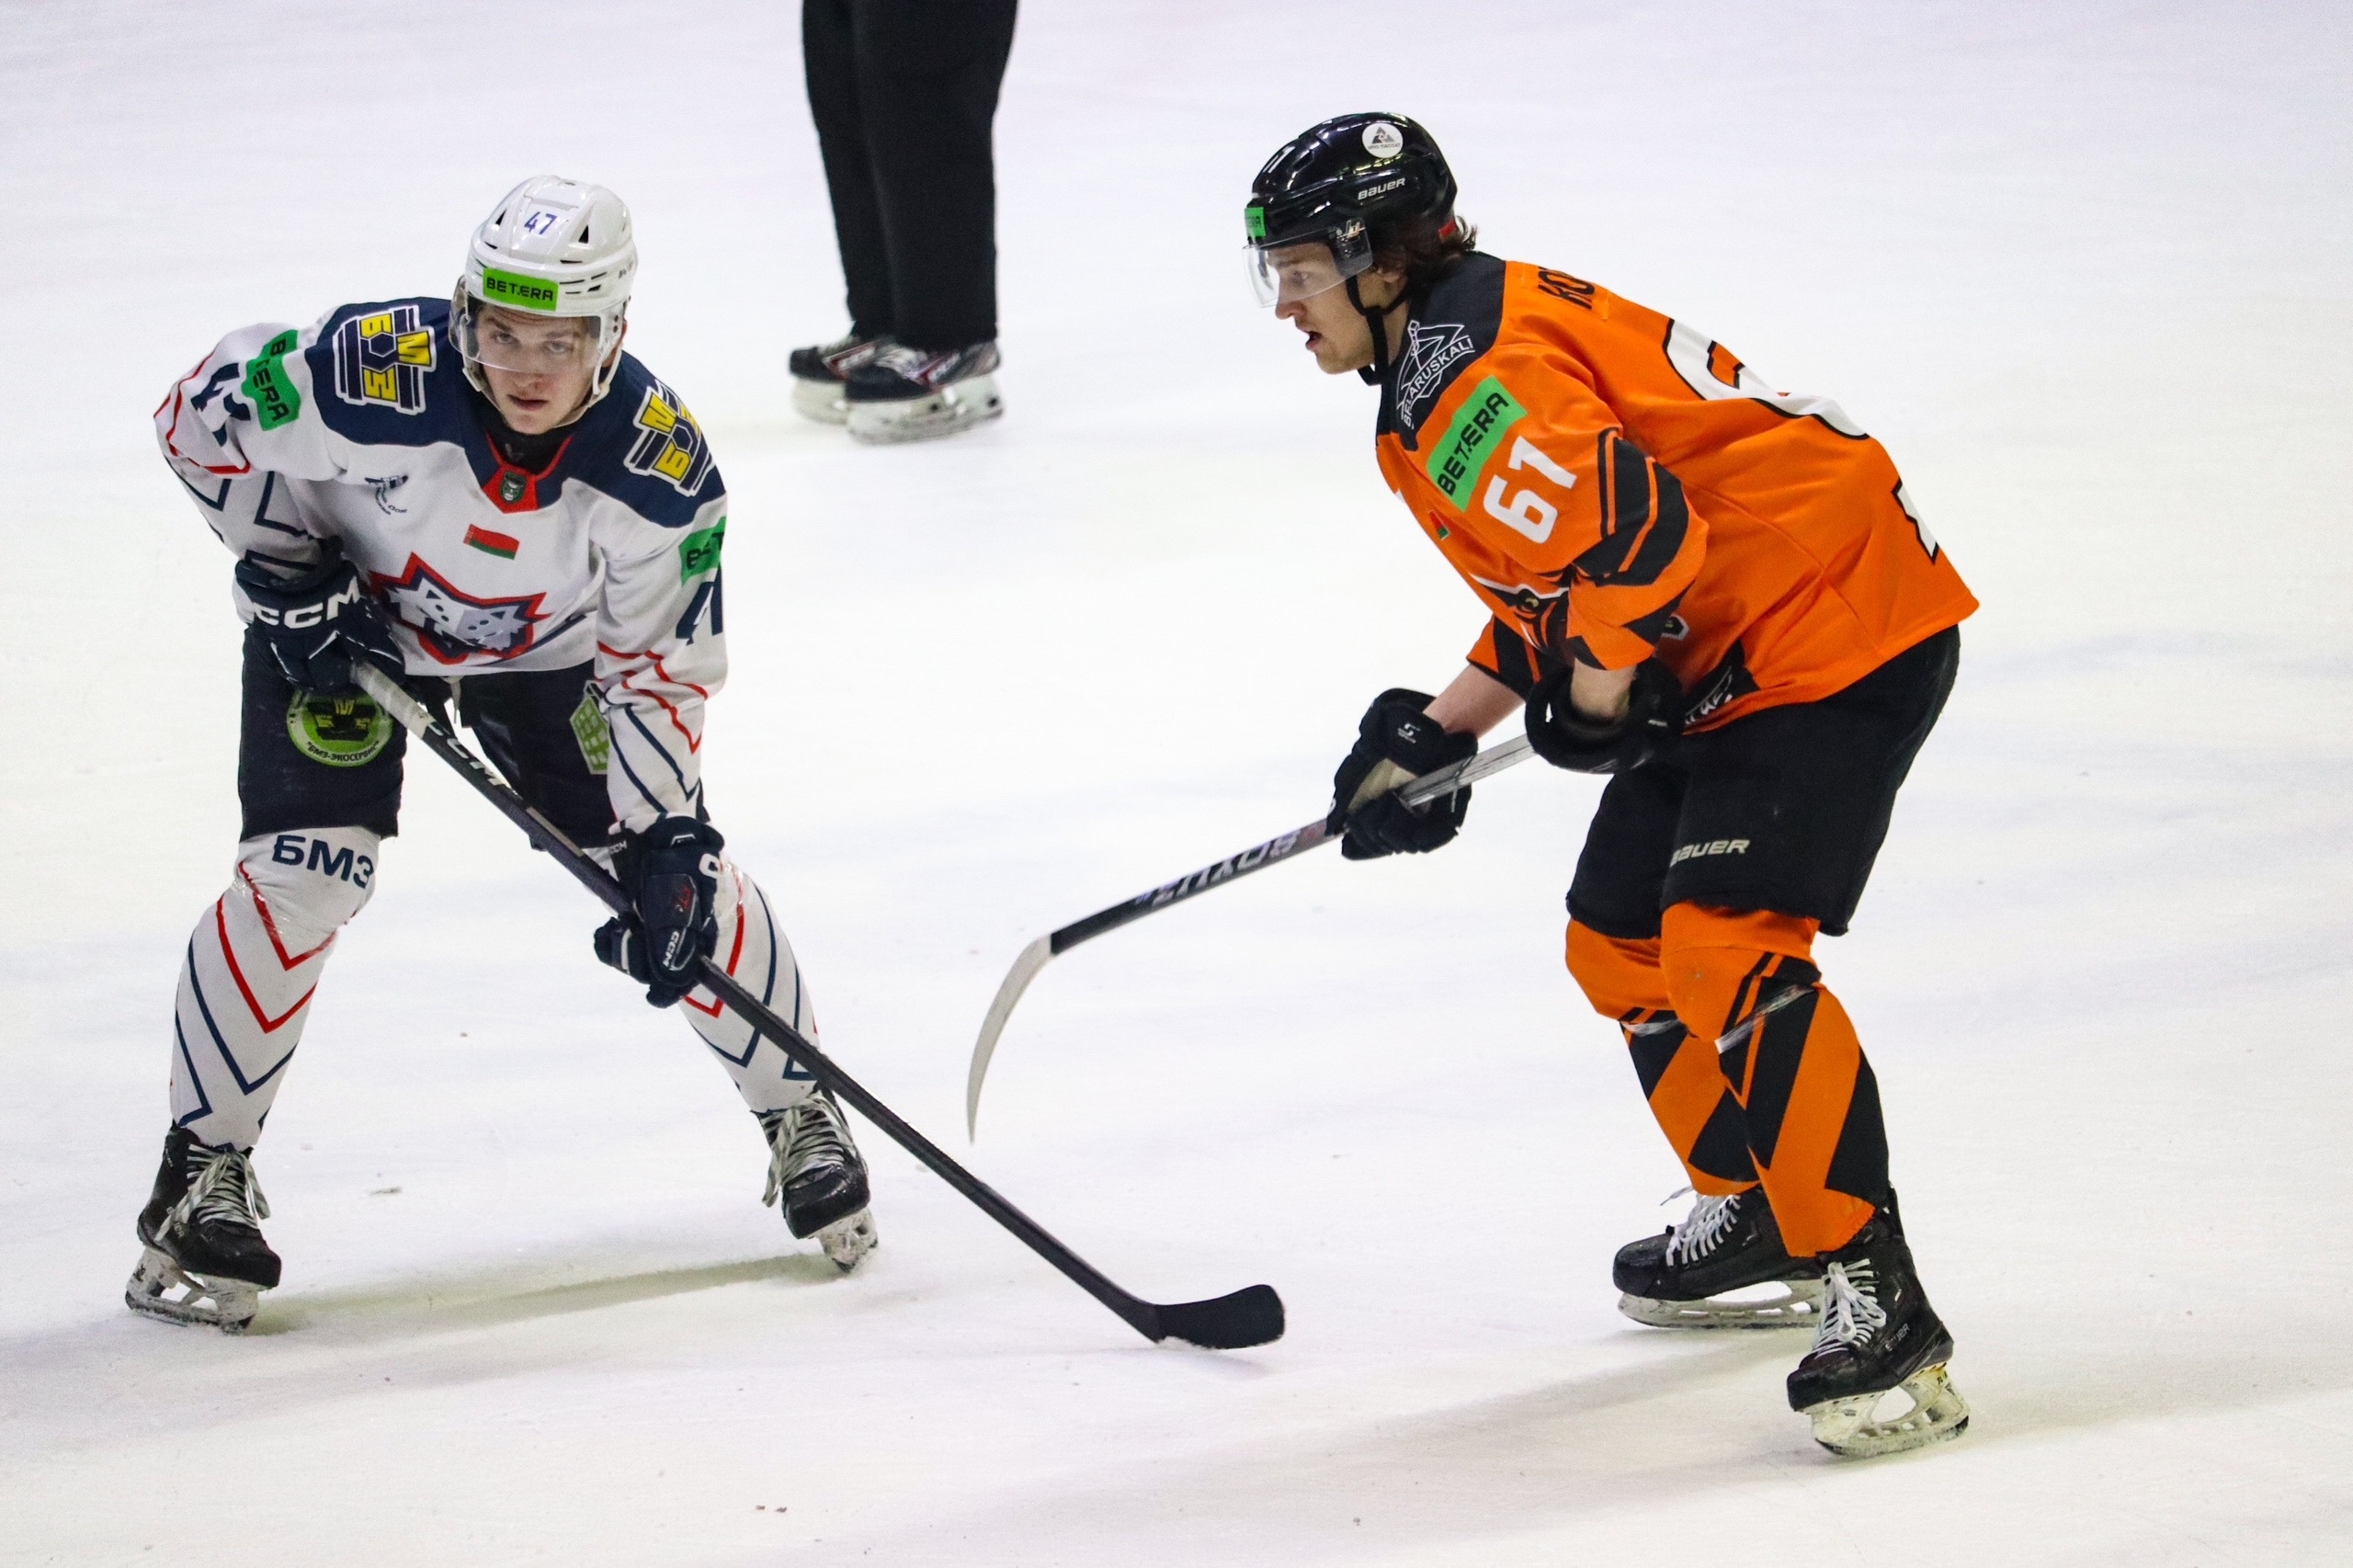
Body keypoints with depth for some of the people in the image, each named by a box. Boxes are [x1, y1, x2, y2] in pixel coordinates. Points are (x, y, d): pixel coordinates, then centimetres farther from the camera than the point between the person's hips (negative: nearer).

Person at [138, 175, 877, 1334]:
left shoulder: (664, 468, -30)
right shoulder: (371, 375, -37)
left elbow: (662, 669, -20)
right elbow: (201, 418, -19)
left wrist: (666, 844, -28)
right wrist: (287, 574, -19)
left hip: (545, 647, 2)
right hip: (342, 620, -2)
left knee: (676, 873, -4)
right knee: (304, 869, -18)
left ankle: (800, 1117, 18)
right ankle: (202, 1173, -6)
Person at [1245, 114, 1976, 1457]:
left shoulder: (1474, 379, -20)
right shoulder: (1441, 366, 17)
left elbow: (1631, 529, -31)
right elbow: (1555, 581, 25)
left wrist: (1595, 695, -15)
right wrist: (1437, 736, 19)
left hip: (1840, 630, -12)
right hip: (1725, 654, 12)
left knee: (1727, 947, -21)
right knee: (1621, 940, 17)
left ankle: (1880, 1310, -21)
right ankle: (1757, 1223, 34)